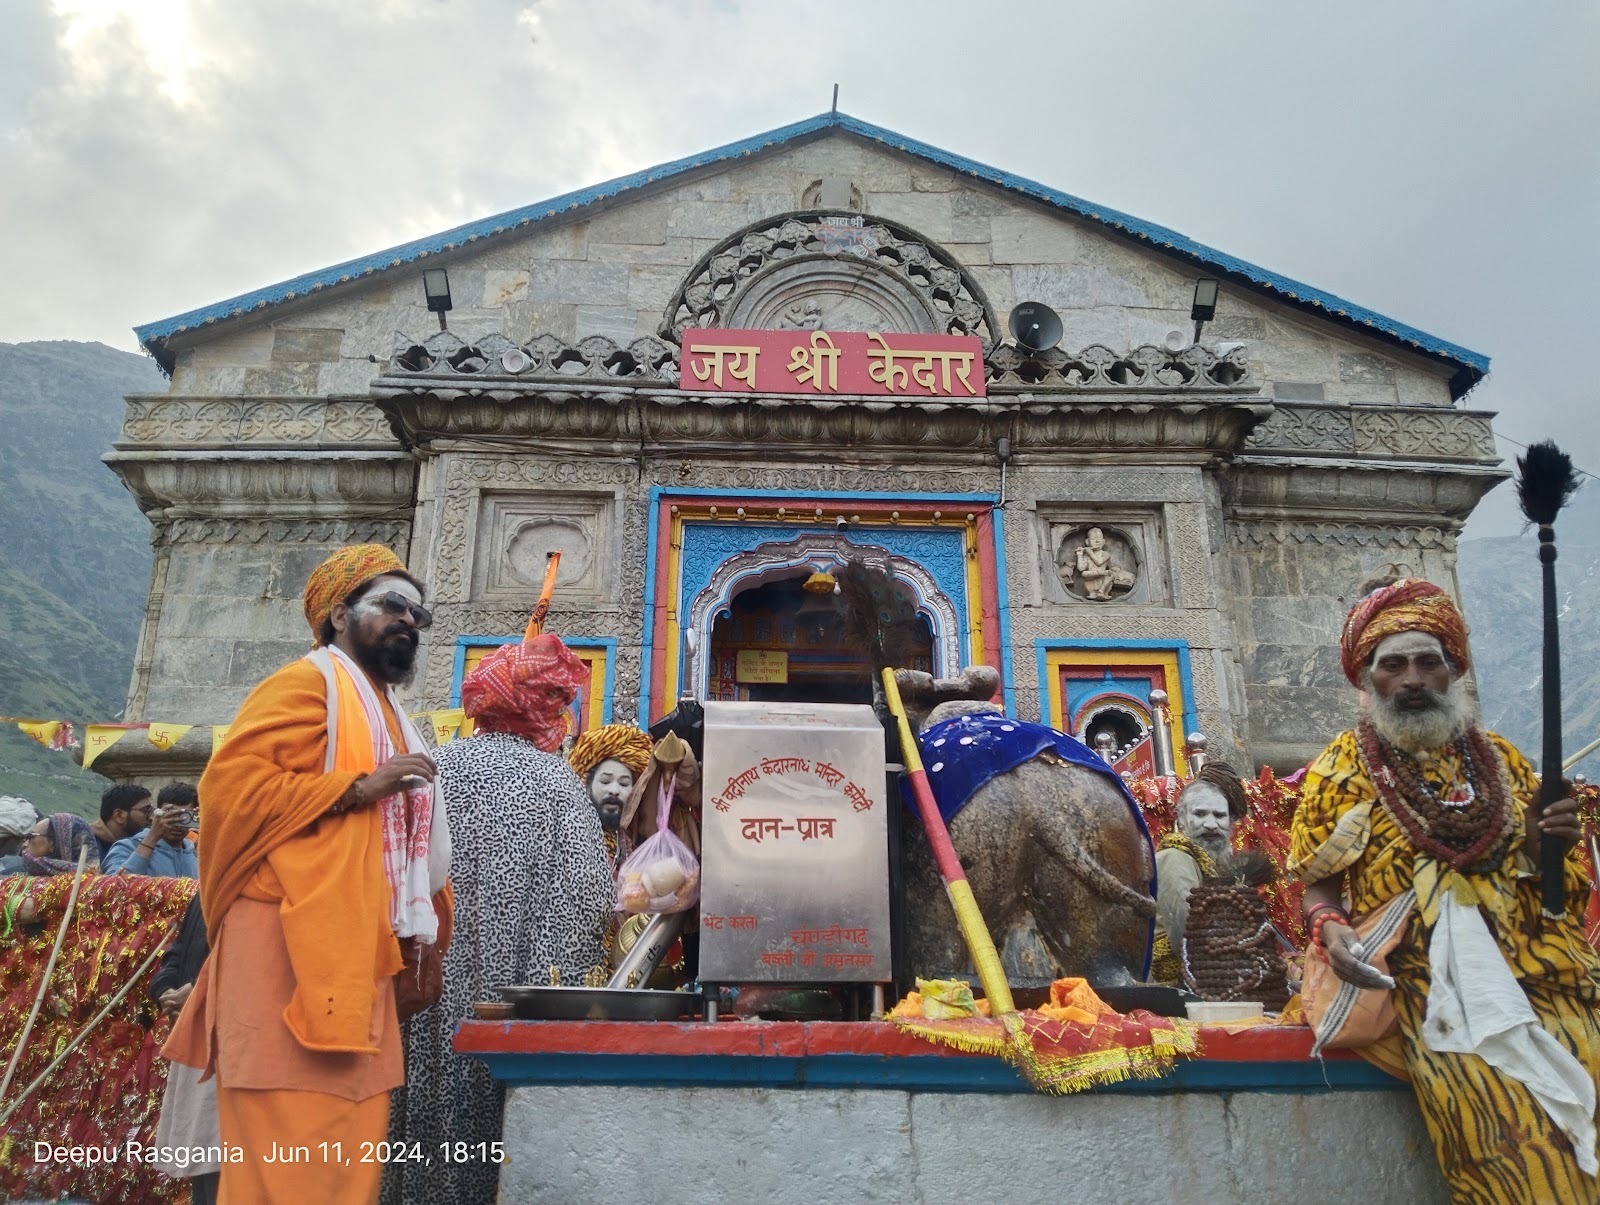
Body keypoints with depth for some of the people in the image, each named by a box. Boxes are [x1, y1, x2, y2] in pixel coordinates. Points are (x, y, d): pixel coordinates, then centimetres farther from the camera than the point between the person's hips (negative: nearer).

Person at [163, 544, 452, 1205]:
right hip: (295, 946, -8)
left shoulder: (385, 713, 22)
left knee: (349, 1141, 8)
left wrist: (427, 913, 16)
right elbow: (229, 782, -15)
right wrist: (357, 786, -16)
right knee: (292, 1140, -7)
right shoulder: (308, 681, -2)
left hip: (357, 953, 8)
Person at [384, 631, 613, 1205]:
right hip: (515, 995, -3)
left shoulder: (432, 767, 4)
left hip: (431, 984, 3)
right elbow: (589, 899, -10)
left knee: (434, 1102, 11)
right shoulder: (555, 780, -4)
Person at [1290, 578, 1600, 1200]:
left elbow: (1539, 878, 19)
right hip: (1421, 972, -4)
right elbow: (1318, 885, 2)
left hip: (1526, 961, 4)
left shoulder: (1500, 759, 14)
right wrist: (1331, 932, -18)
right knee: (1500, 1117, -25)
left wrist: (1549, 843, -2)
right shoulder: (1339, 770, 4)